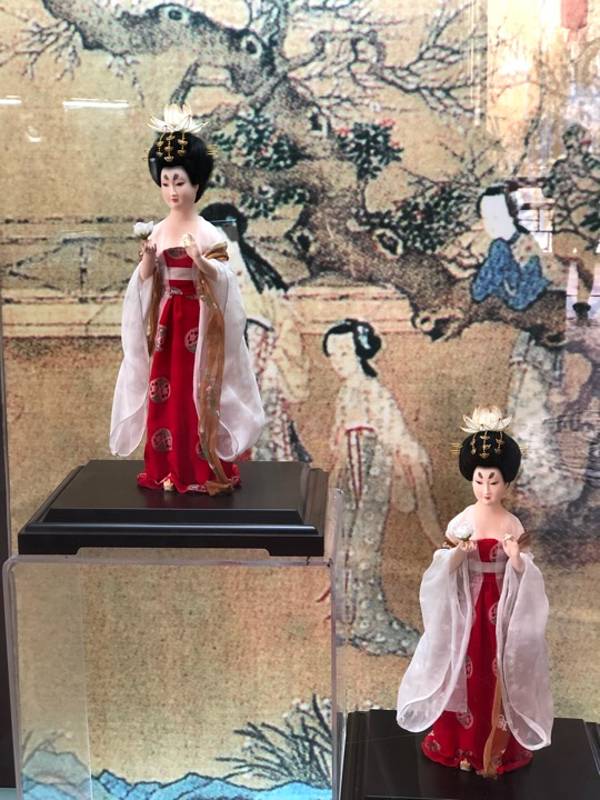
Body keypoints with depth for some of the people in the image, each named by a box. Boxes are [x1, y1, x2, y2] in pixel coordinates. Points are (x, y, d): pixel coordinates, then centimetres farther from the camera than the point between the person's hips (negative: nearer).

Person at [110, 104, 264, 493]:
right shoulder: (156, 231, 6)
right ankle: (167, 470, 15)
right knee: (164, 393, 5)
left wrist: (202, 263, -27)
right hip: (166, 321, 4)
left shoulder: (208, 233, -7)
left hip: (199, 322, -4)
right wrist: (148, 259, -14)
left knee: (198, 392, -2)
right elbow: (144, 284, 4)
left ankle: (205, 470, 8)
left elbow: (225, 282, -10)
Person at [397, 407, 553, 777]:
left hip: (501, 608, 0)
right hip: (465, 606, 0)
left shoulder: (513, 525, -6)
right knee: (463, 673, 7)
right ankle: (457, 743, 24)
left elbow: (524, 578, -5)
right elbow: (444, 570, -6)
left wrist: (517, 560, -25)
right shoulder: (462, 521, -6)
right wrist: (457, 554, -26)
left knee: (498, 676, 6)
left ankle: (496, 748, 23)